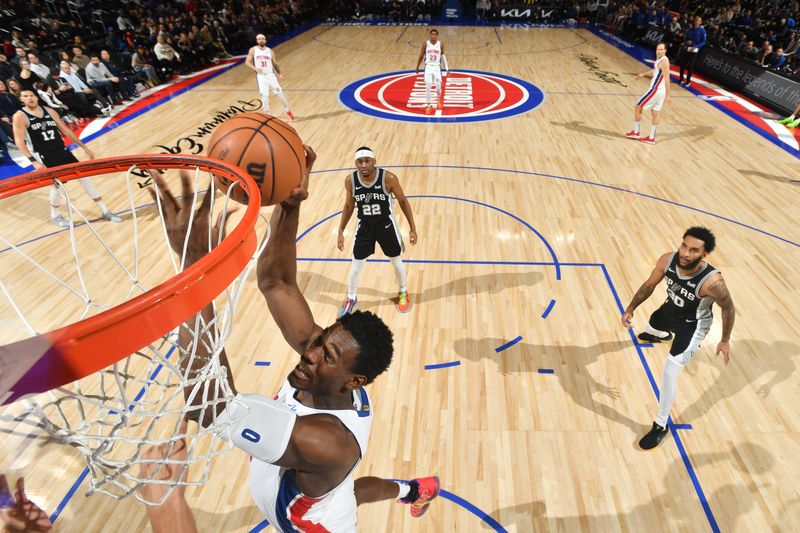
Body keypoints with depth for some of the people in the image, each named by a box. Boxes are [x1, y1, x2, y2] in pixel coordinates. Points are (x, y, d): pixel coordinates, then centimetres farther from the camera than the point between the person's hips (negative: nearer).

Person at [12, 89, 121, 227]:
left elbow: (66, 130, 13)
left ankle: (105, 211, 4)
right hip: (44, 157, -4)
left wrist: (84, 147, 10)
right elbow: (19, 141, -11)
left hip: (62, 152, 5)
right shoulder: (20, 116, -7)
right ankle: (55, 216, 22)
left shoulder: (49, 111, 7)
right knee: (56, 185, -4)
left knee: (84, 177, -1)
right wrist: (33, 161, -21)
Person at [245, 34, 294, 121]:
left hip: (270, 75, 1)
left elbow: (275, 63, 10)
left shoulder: (270, 51, 7)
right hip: (260, 76, -1)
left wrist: (280, 73, -3)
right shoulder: (253, 50, 2)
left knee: (279, 92, -4)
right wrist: (254, 68, -20)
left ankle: (288, 111, 11)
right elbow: (247, 62, -1)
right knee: (264, 95, -3)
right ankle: (266, 113, 13)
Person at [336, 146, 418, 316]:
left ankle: (403, 292, 43)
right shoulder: (350, 180, -15)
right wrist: (341, 231, 3)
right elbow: (349, 206, 2)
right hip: (364, 226, 2)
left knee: (396, 261, 15)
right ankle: (351, 299, 34)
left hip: (386, 225, -1)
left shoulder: (388, 178, -23)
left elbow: (403, 201, -9)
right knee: (356, 264, 10)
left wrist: (413, 228, -8)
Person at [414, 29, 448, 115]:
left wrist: (446, 68, 3)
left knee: (438, 86, -4)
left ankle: (438, 99, 30)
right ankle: (428, 105, -2)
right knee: (428, 86, -12)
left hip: (437, 67, 1)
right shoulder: (426, 44, -2)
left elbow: (443, 56, 8)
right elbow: (421, 56, 7)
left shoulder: (440, 44, 0)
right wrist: (417, 67, 13)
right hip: (428, 66, -1)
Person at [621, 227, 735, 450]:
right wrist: (631, 308, -12)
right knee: (651, 328, 39)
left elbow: (728, 308, -20)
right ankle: (662, 335, 82)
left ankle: (661, 426, 5)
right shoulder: (668, 260, -28)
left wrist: (725, 341, -10)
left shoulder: (712, 281, -41)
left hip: (692, 325, -6)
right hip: (670, 310, 6)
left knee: (669, 374, -16)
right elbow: (649, 285, -9)